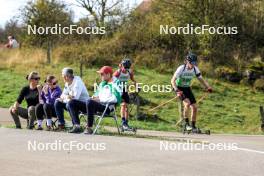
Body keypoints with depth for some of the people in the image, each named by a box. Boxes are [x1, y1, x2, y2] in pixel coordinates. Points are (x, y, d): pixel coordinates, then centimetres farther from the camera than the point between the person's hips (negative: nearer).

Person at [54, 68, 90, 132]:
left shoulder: (77, 81, -20)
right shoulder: (67, 83, 7)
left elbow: (75, 97, -29)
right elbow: (63, 95, 13)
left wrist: (65, 98, -14)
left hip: (84, 104, -9)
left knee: (70, 103, -36)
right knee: (57, 102, 5)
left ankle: (76, 126, -39)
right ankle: (61, 124, 4)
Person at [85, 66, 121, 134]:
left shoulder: (115, 84, -3)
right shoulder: (102, 84, 24)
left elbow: (115, 99, -16)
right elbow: (97, 93, 34)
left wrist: (100, 99, -14)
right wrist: (95, 97, 8)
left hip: (108, 107, -8)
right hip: (99, 104, 8)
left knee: (90, 102, -31)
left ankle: (89, 128, -28)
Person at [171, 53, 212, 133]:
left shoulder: (195, 69, -11)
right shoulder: (181, 68, -24)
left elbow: (201, 79, -4)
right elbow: (173, 80, -27)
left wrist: (208, 87, -21)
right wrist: (177, 91, -40)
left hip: (187, 88, 5)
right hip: (179, 88, -5)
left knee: (194, 107, -2)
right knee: (187, 103, -28)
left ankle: (193, 126, 12)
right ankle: (186, 124, -15)